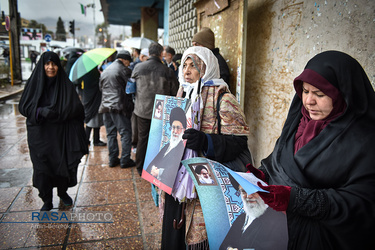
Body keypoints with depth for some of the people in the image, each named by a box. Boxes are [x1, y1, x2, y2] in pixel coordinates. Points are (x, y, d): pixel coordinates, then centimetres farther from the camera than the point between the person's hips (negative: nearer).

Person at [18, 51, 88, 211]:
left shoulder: (66, 84, -2)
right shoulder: (34, 83, 0)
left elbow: (75, 108, -10)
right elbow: (23, 106, -2)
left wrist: (48, 112, -16)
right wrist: (40, 112, -20)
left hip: (61, 135, 0)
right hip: (40, 135, 0)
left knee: (63, 165, 8)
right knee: (42, 168, 3)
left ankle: (63, 192, 33)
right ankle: (46, 201, 20)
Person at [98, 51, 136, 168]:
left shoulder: (105, 72, 17)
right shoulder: (123, 70, -6)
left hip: (106, 106, 7)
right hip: (119, 106, -7)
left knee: (111, 134, 12)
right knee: (125, 133, 0)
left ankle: (113, 159, 16)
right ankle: (125, 160, 1)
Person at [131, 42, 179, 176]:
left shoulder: (138, 67, -6)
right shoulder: (167, 71, -10)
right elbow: (175, 92, -2)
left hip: (142, 110, 2)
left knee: (142, 138, 14)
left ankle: (140, 168, 25)